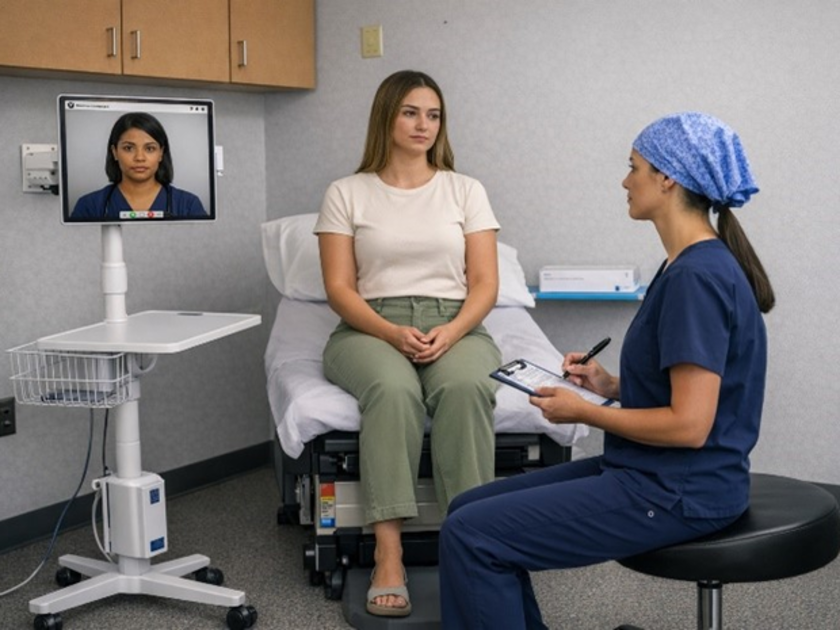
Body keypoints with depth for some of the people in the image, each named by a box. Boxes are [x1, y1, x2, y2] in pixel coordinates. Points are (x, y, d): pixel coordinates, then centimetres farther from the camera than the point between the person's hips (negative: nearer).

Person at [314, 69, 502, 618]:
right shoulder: (347, 193, 6)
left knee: (465, 388, -36)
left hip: (455, 326, 1)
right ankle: (389, 557, -38)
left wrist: (451, 332, -16)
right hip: (371, 327, -1)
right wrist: (392, 332, -18)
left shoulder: (466, 190, 10)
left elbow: (484, 283, 4)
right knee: (393, 390, -37)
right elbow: (339, 288, 0)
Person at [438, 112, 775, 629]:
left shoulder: (698, 276, -21)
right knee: (470, 510, 9)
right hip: (655, 474, 10)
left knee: (472, 535, -12)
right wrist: (611, 384, 3)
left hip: (677, 493, -10)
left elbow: (690, 423, -24)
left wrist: (584, 412, -12)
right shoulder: (694, 264, 10)